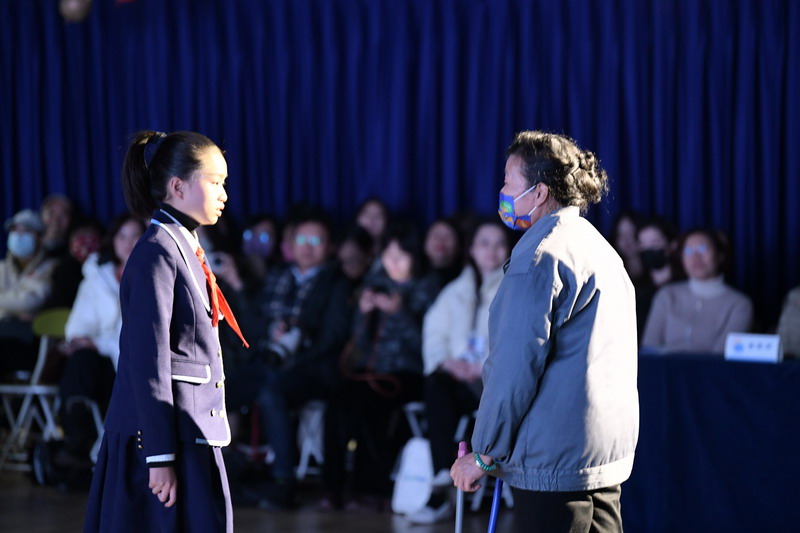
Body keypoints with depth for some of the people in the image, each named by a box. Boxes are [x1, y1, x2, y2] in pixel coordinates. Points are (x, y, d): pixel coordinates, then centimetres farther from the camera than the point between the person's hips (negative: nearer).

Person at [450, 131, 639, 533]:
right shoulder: (599, 248, 17)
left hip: (554, 461, -10)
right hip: (606, 453, 10)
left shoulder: (539, 256, -14)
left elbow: (516, 366, -17)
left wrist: (483, 454, -10)